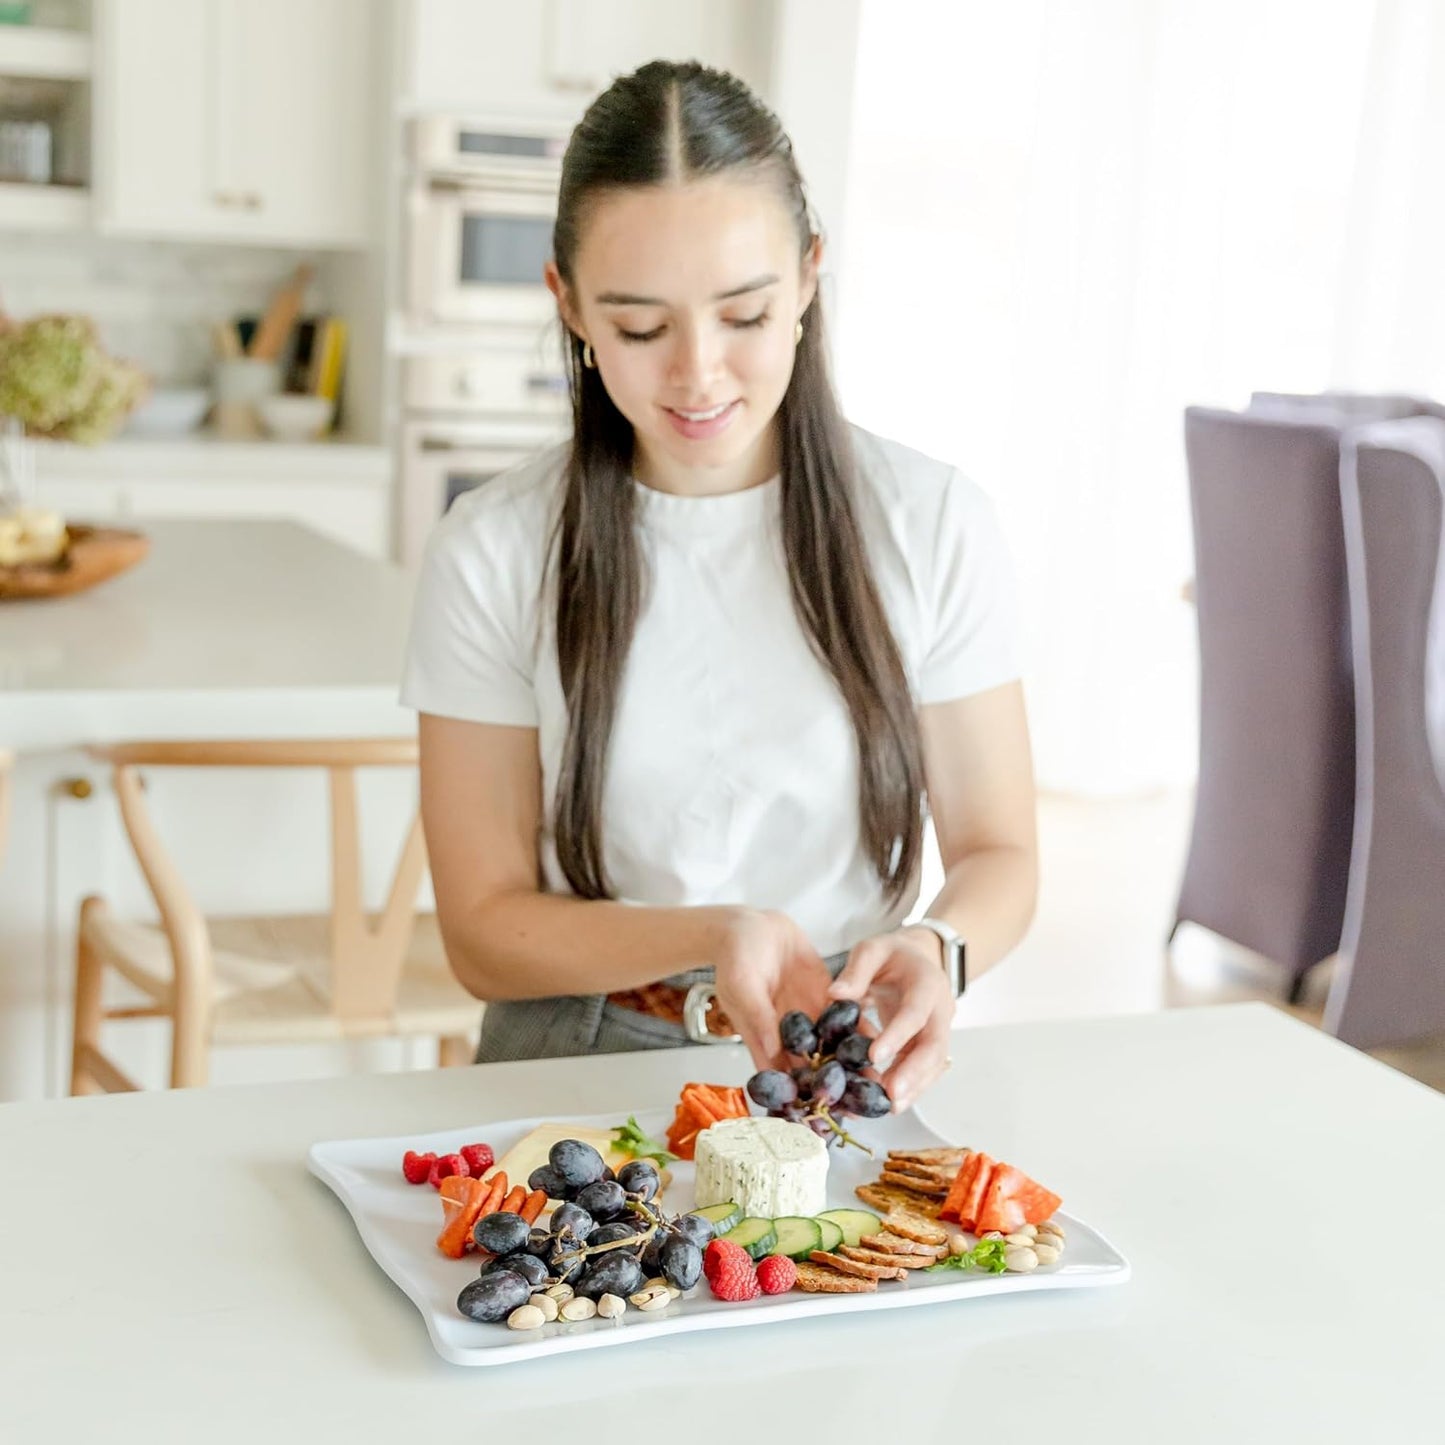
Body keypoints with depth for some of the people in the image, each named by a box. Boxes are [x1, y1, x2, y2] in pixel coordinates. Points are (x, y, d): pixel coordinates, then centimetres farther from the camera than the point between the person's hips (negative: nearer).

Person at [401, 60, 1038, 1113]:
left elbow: (998, 855, 3)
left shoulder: (933, 526, -3)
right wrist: (713, 936, -20)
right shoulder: (493, 555, -5)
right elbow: (484, 934, -2)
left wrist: (936, 949, -20)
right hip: (580, 1063, -1)